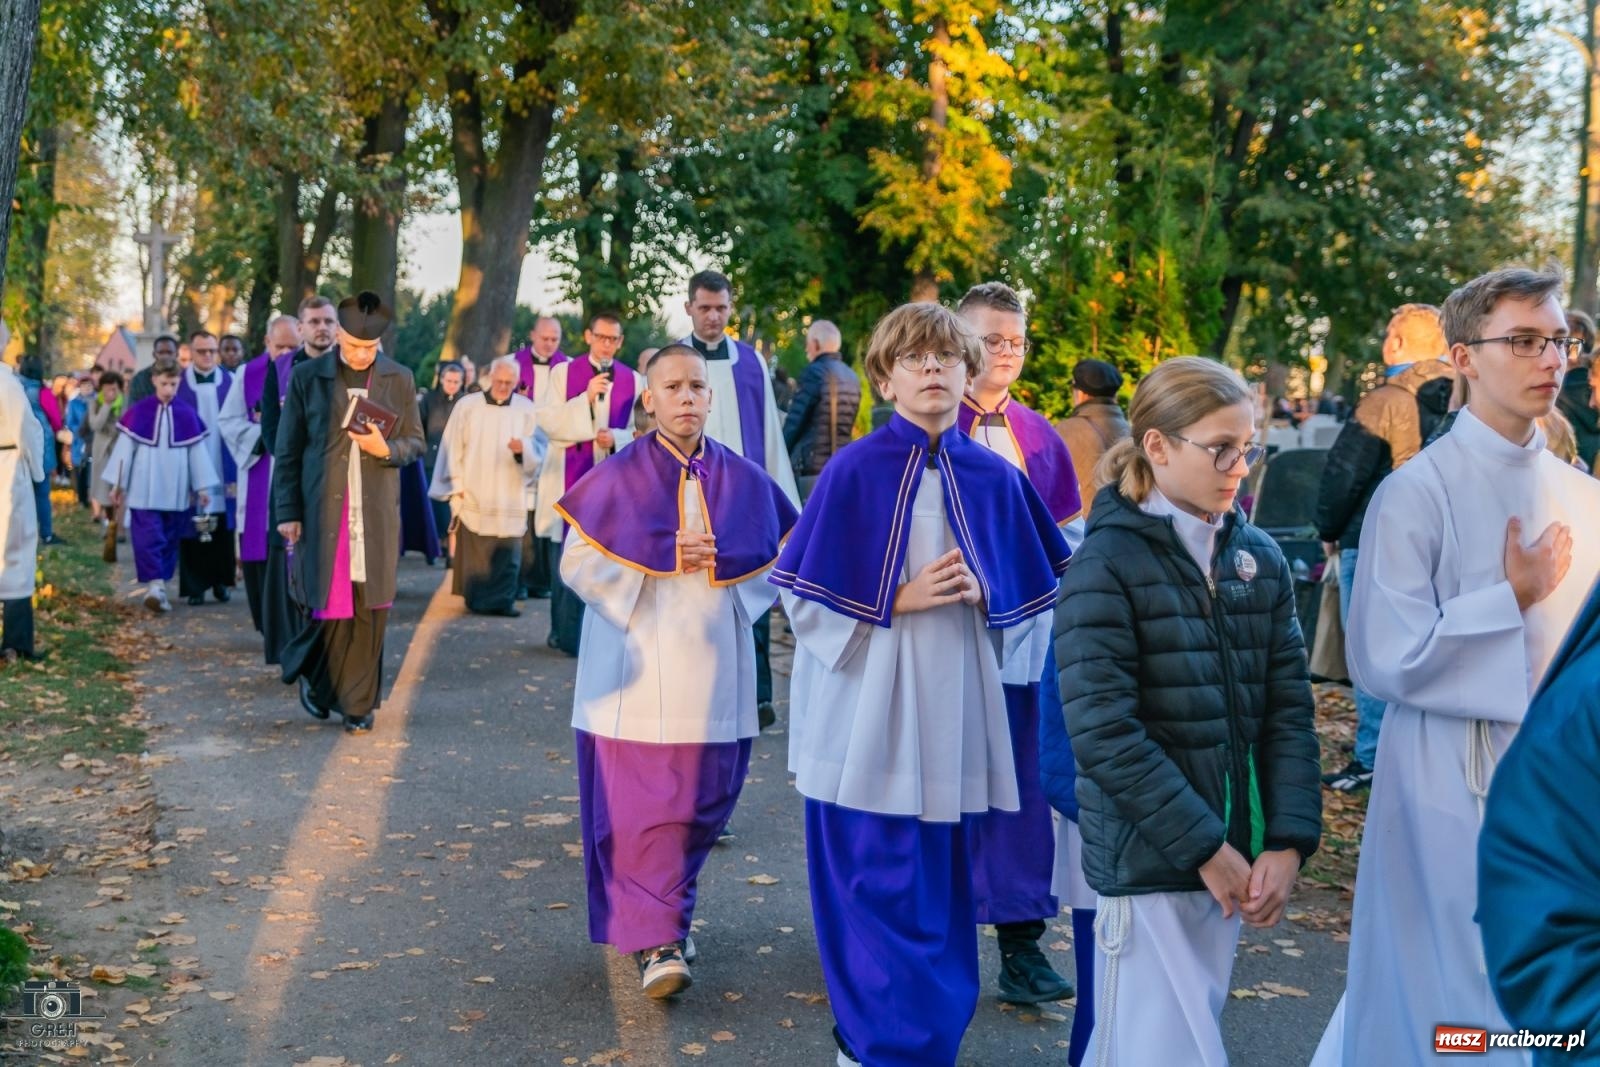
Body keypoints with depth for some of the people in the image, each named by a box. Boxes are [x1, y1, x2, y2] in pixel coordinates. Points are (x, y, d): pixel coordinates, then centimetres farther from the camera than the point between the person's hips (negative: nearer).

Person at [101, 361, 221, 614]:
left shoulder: (187, 414, 2)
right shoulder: (138, 412, -2)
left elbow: (197, 451, 5)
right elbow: (125, 447, 2)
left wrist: (203, 486, 3)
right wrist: (117, 484, 2)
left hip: (176, 492, 2)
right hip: (144, 490, -2)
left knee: (169, 540, 7)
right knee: (148, 537, -10)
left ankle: (159, 586, 16)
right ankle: (155, 586, -16)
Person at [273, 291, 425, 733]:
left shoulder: (399, 379, 6)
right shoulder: (307, 378, 1)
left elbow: (415, 441, 11)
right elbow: (287, 451, 3)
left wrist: (386, 448, -11)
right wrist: (287, 511, -3)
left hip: (377, 512, 2)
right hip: (323, 510, -2)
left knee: (371, 610, 3)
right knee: (330, 604, -2)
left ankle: (359, 703, 16)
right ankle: (313, 676, 28)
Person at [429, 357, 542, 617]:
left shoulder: (527, 409, 4)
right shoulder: (467, 405, 1)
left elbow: (539, 446, 1)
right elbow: (453, 447, 2)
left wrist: (523, 447, -21)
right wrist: (456, 486, -2)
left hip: (510, 497, 1)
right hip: (473, 495, -1)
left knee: (507, 553, -1)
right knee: (475, 553, 2)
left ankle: (503, 600, 5)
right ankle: (477, 601, 10)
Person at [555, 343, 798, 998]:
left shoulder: (743, 480, 5)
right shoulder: (618, 478, -3)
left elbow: (779, 557, 10)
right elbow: (578, 562, -4)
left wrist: (721, 563, -9)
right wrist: (666, 559, -13)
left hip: (716, 673, 3)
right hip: (637, 669, -3)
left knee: (704, 801, 10)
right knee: (642, 806, -7)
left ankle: (670, 911, 31)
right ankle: (655, 941, -3)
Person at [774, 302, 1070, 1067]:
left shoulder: (995, 479, 4)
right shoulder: (853, 471, -6)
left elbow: (1035, 594, 11)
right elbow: (804, 595, -5)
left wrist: (982, 594, -8)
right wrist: (898, 600, -14)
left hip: (954, 711, 3)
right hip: (870, 714, -3)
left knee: (942, 884, 11)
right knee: (874, 883, 1)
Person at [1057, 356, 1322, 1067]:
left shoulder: (1261, 560, 6)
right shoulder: (1107, 563, -10)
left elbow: (1288, 710, 4)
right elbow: (1103, 731, -17)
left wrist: (1287, 841, -7)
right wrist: (1203, 847, -16)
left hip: (1228, 854, 5)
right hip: (1145, 860, -5)